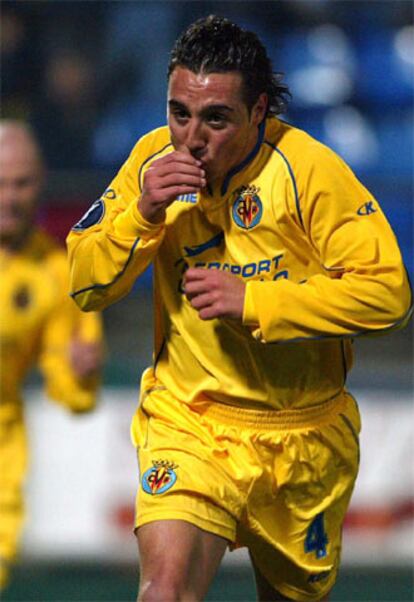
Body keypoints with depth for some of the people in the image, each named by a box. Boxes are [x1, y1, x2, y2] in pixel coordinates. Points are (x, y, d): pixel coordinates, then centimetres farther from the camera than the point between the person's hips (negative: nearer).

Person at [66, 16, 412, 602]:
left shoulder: (307, 169, -17)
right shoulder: (154, 158, -5)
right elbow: (86, 286, 0)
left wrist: (253, 302, -25)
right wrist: (142, 214, -19)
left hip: (303, 433, -1)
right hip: (186, 419, 1)